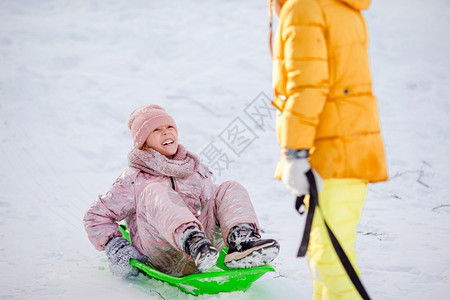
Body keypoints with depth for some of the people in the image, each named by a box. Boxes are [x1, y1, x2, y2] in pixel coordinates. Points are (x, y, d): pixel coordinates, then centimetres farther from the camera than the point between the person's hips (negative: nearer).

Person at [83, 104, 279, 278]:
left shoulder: (196, 171, 25)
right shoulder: (134, 179, 13)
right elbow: (96, 216, 13)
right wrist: (115, 247, -4)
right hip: (161, 259, -4)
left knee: (230, 189, -5)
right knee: (155, 191, -26)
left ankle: (241, 241, -38)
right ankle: (194, 242, -58)